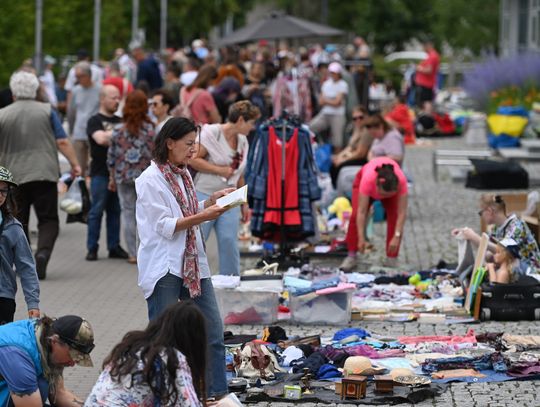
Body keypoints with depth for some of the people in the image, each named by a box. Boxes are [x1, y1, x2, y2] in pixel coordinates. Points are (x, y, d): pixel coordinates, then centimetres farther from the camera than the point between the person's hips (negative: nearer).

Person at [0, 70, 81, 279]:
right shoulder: (47, 111, 1)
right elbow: (62, 142, -2)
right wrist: (74, 164, 6)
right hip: (45, 174, 0)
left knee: (18, 222, 12)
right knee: (48, 219, 4)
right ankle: (43, 252, -20)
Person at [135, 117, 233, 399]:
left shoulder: (183, 174, 13)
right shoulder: (150, 180, -12)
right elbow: (164, 226, -16)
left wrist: (212, 201, 5)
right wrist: (203, 216, -21)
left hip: (193, 264, 8)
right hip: (164, 267, -8)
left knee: (213, 332, 6)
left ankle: (216, 393, 12)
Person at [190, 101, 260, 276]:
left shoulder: (242, 141, 13)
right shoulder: (212, 132, -8)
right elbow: (193, 160, -13)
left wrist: (244, 204, 20)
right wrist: (220, 170, -13)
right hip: (205, 195, -6)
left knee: (229, 241, -3)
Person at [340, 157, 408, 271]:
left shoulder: (401, 181, -42)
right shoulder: (367, 180, -45)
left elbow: (401, 213, -37)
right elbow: (361, 212, -41)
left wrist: (397, 237, -42)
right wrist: (361, 239, -43)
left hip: (391, 185, 1)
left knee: (394, 217, -18)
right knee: (355, 216, -18)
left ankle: (391, 260, -9)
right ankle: (351, 257, -7)